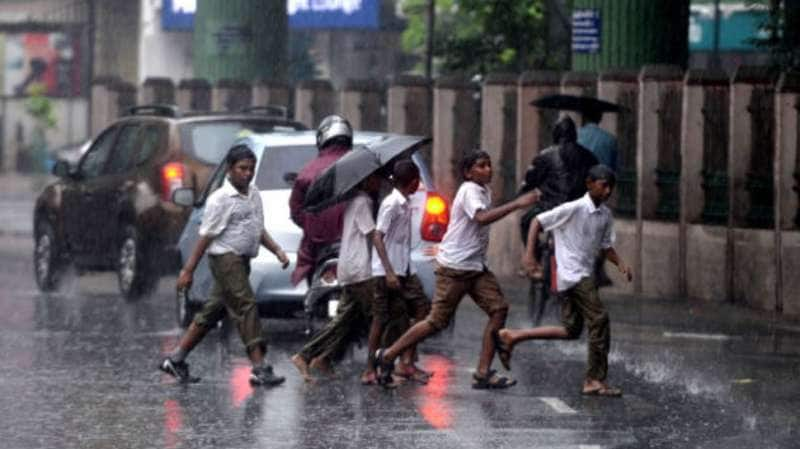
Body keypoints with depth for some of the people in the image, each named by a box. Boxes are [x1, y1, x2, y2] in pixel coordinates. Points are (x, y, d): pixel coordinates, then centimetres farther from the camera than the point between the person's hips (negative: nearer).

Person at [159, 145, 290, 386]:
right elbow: (206, 236, -11)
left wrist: (277, 251, 11)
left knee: (212, 312, 12)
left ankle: (176, 360, 20)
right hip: (226, 258, -9)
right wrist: (188, 270, -11)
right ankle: (259, 369, -17)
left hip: (241, 261, 9)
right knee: (246, 307, -14)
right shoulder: (220, 199, -11)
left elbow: (259, 230, 24)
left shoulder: (254, 196, 13)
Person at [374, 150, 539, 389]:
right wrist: (516, 204, -37)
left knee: (498, 309, -5)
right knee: (437, 320, -6)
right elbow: (482, 217, -34)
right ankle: (388, 355, 9)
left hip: (475, 266, 9)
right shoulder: (469, 191, -15)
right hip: (454, 267, -9)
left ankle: (483, 373, -5)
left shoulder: (484, 191, 14)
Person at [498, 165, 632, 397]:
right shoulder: (574, 209, -12)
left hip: (585, 276, 9)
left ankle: (511, 337, 18)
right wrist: (529, 253, -18)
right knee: (599, 320, -14)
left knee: (571, 330, 10)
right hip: (572, 274, -9)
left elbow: (606, 246, 18)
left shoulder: (605, 215, 10)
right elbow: (538, 221, -9)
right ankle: (596, 380, -10)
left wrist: (621, 264, -1)